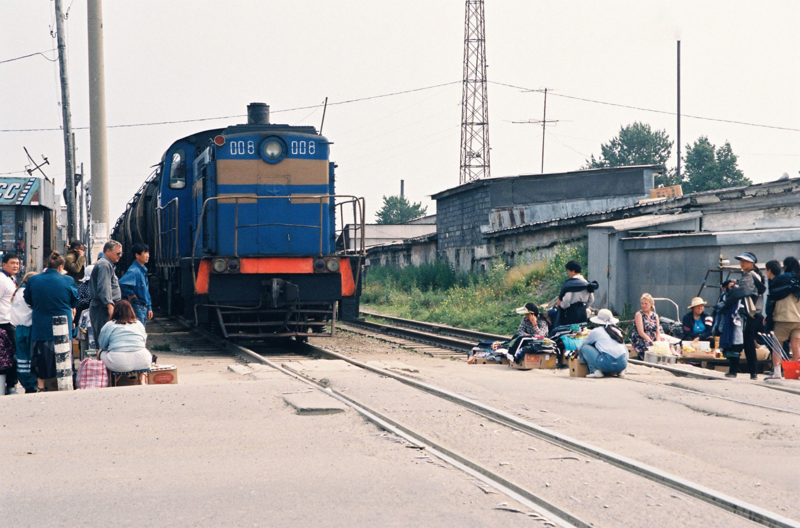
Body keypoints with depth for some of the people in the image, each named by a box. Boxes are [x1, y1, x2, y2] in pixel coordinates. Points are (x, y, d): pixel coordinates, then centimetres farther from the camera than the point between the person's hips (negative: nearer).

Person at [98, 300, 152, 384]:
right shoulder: (139, 324, 17)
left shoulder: (109, 325, 6)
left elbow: (102, 345, 12)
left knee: (101, 353, 23)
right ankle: (141, 380, 26)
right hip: (142, 362, 3)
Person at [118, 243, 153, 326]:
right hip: (137, 307, -10)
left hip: (144, 307, 10)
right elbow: (122, 284, -34)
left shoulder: (143, 270, 15)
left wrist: (149, 308, 19)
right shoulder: (133, 271, -16)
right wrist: (130, 295, -19)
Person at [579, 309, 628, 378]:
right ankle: (621, 370, 16)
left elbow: (584, 343, 26)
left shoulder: (595, 331, 12)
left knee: (584, 348, 14)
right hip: (622, 364, 4)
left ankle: (595, 370, -4)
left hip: (606, 364, -4)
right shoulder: (617, 330, 22)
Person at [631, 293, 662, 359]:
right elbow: (641, 332, -10)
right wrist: (652, 342, -18)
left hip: (653, 341, 5)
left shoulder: (655, 316, 16)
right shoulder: (639, 314, 0)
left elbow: (658, 332, 10)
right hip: (640, 341, -5)